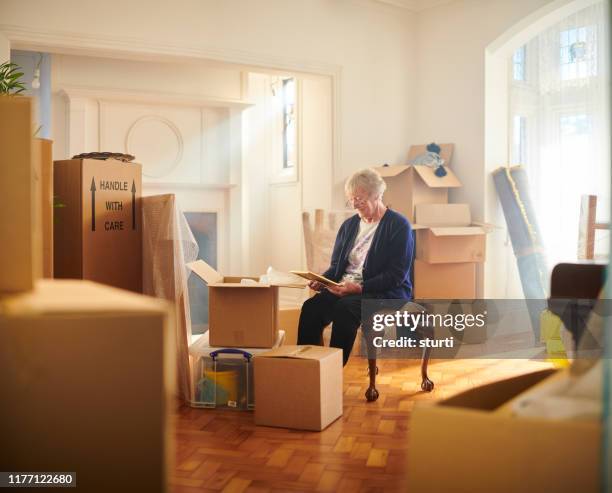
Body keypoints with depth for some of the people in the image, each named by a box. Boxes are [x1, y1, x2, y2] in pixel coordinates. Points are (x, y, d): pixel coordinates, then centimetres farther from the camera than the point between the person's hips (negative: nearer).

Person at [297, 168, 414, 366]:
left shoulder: (399, 225, -4)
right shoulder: (349, 225, 16)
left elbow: (396, 275, -12)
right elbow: (336, 266, 18)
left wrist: (360, 288, -22)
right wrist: (321, 281, -5)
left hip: (386, 293, -5)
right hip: (343, 289, 6)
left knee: (344, 308, -35)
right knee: (311, 307, -24)